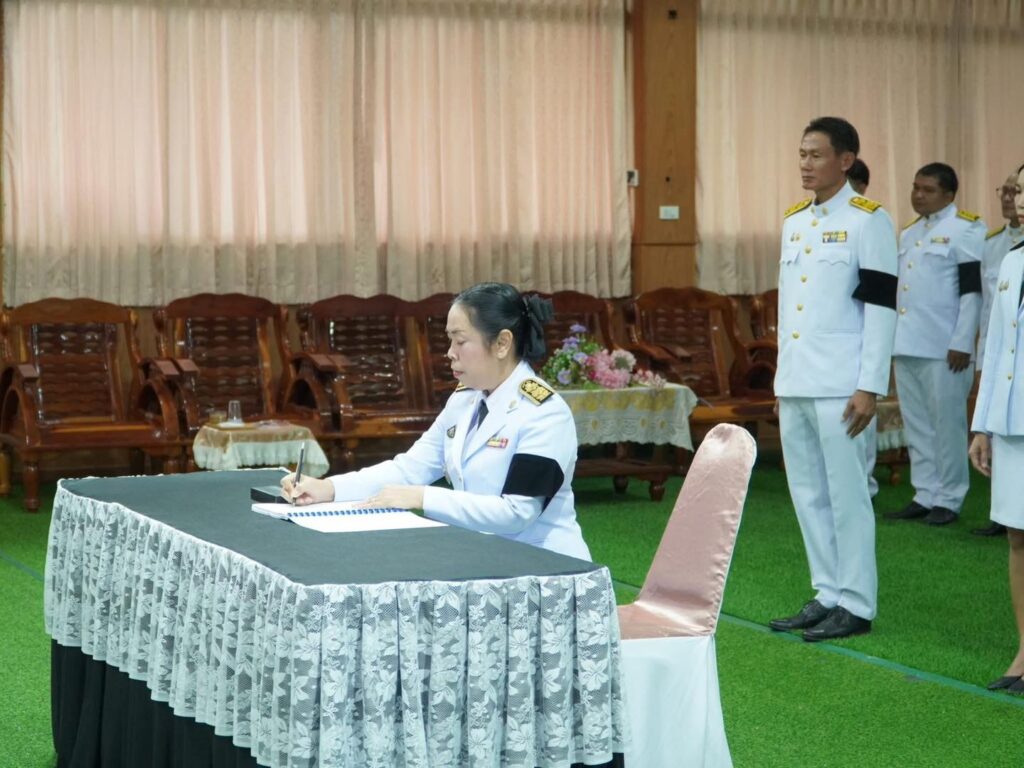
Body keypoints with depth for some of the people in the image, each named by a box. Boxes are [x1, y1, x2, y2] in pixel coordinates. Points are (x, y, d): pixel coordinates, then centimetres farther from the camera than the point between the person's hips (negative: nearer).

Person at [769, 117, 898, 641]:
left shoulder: (868, 221, -6)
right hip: (795, 385, 7)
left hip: (839, 389, -7)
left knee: (846, 496, -2)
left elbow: (881, 306, -10)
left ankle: (856, 605, 6)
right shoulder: (793, 222, 14)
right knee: (807, 494, 11)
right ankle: (827, 595, 21)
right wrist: (782, 379, 17)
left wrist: (869, 388, -14)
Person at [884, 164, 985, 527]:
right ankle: (924, 495, 16)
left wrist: (962, 343, -16)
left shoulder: (967, 229, -5)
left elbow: (972, 289, -11)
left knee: (946, 424, -1)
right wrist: (890, 338, 16)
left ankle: (948, 499, 5)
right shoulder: (909, 233, 17)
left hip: (943, 347, -7)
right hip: (906, 345, 7)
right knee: (916, 425, 9)